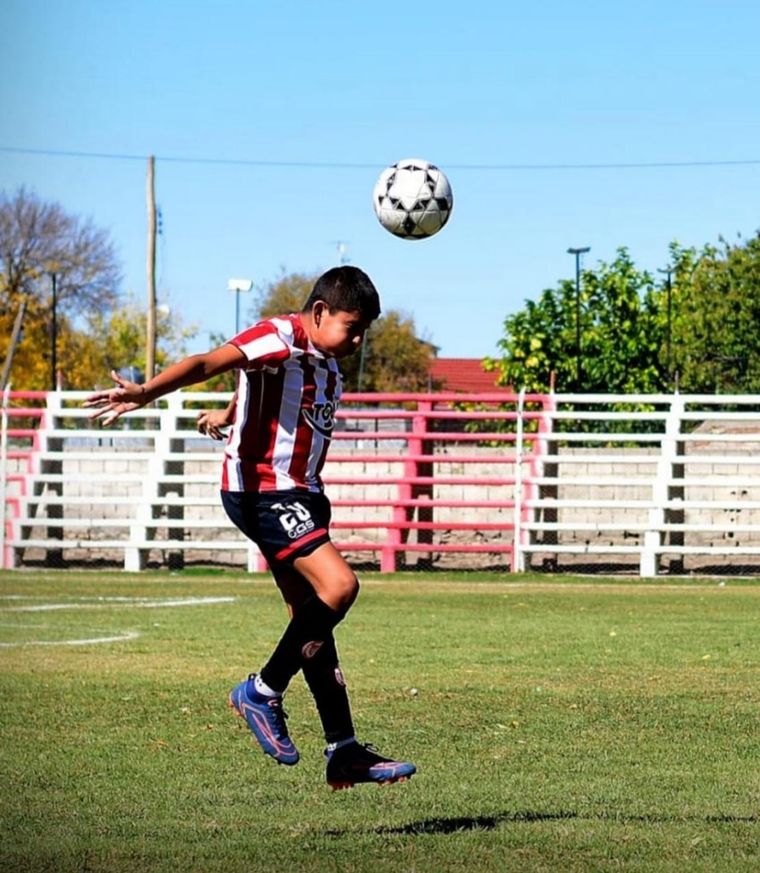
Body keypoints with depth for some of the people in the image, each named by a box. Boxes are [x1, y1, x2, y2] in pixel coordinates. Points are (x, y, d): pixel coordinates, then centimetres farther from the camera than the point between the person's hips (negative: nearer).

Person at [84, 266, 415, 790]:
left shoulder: (326, 361, 15)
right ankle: (262, 692, -7)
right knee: (338, 586, -22)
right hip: (262, 489, -10)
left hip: (299, 493, 10)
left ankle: (344, 752, 13)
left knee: (311, 617, 10)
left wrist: (228, 415, 51)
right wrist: (147, 393, -41)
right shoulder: (282, 339, -13)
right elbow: (207, 364, -26)